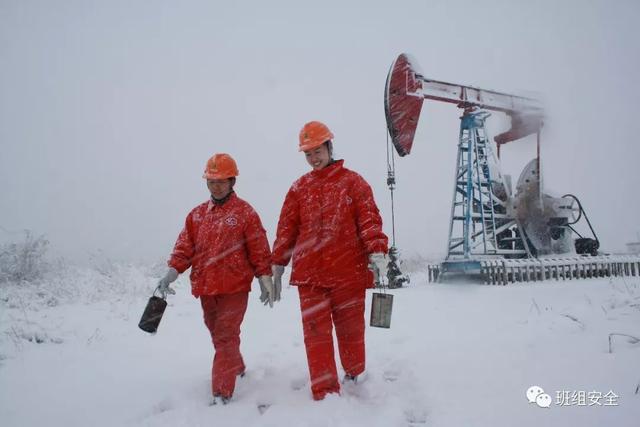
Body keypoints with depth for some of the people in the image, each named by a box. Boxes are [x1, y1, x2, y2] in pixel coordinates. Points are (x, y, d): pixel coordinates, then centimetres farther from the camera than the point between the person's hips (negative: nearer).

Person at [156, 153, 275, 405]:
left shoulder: (244, 211, -4)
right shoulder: (197, 214, 10)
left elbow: (259, 249, -4)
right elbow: (184, 247, 7)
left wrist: (265, 281, -4)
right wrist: (171, 274, -5)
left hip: (235, 287, -5)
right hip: (205, 287, 6)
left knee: (226, 337, -6)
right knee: (219, 336, 18)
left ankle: (221, 393, -1)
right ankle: (236, 369, 41)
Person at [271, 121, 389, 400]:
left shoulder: (352, 181, 4)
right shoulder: (299, 187, 11)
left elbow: (369, 219, -5)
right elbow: (287, 229, 11)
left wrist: (376, 252, -18)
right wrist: (277, 266, 9)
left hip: (348, 271, -2)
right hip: (309, 272, 2)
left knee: (350, 329, 11)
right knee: (316, 333, 0)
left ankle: (354, 377, 36)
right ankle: (325, 394, 10)